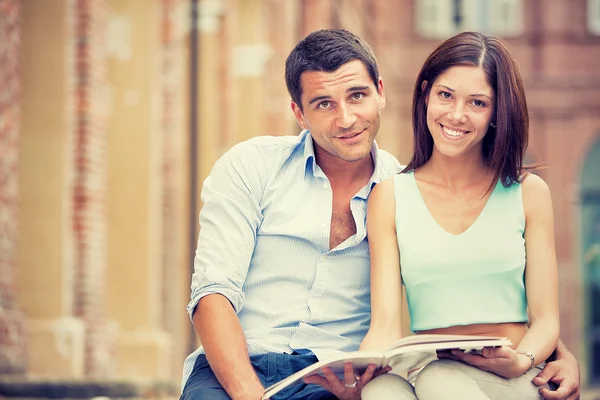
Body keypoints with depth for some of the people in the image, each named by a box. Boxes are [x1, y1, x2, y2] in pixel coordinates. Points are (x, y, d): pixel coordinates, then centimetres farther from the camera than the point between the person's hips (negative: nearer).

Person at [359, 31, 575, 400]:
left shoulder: (529, 193, 10)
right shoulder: (390, 196, 10)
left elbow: (546, 320, 7)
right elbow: (385, 326, 1)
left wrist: (521, 361, -17)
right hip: (426, 369, 1)